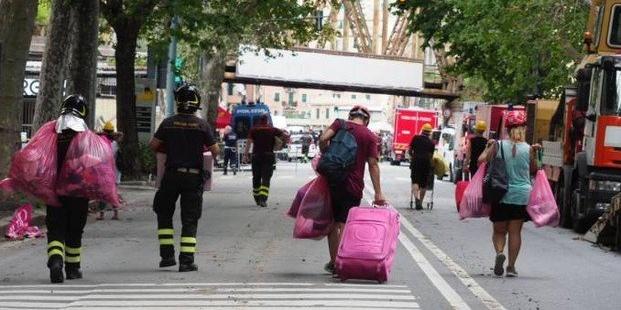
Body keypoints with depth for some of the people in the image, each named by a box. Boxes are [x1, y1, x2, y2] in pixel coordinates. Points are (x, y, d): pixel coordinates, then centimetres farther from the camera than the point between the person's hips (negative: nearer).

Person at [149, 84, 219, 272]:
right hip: (194, 176, -1)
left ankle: (167, 255, 12)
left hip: (171, 174, 1)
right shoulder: (202, 125, -6)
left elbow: (153, 145, 1)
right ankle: (187, 260, -3)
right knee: (189, 219, 4)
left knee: (164, 213, 18)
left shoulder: (168, 123, -3)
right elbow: (215, 151, -3)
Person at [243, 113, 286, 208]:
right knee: (266, 179, -5)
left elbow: (249, 142, -6)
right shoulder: (273, 130, 1)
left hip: (256, 156, 2)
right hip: (268, 157, -2)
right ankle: (263, 199, -21)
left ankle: (257, 199, 25)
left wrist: (246, 154, -7)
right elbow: (284, 136, -3)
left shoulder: (253, 130, 3)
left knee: (256, 179, 15)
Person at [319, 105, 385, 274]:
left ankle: (333, 262, 15)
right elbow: (373, 165, -4)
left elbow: (323, 139, -14)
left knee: (333, 223, 12)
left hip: (333, 181, 1)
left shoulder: (340, 124, 3)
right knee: (345, 225, 3)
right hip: (354, 187, -1)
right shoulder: (370, 137, 1)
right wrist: (378, 193, -4)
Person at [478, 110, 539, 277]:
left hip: (500, 194, 0)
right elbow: (533, 170, 6)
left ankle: (499, 252, -14)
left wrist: (488, 147, 6)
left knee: (499, 230, 13)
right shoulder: (528, 149, -6)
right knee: (515, 231, 8)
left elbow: (481, 160, -9)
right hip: (522, 195, 0)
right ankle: (511, 266, 7)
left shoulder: (498, 145, -6)